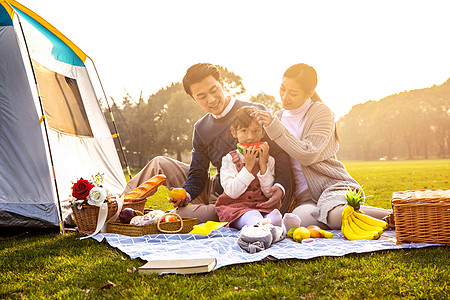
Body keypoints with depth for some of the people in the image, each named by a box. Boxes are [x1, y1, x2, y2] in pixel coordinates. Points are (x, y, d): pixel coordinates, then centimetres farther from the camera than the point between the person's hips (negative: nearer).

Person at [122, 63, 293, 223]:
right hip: (214, 191, 6)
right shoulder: (201, 128, 6)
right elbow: (197, 174, 6)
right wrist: (186, 194, -16)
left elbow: (280, 154, -13)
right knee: (160, 163, 2)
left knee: (182, 215, -26)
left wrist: (280, 187, -32)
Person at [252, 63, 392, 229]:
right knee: (300, 217, -35)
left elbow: (308, 155, -14)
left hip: (333, 184, -3)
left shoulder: (322, 112, 0)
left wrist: (274, 127, -17)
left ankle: (391, 215, -16)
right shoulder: (278, 117, 16)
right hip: (305, 197, 4)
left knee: (336, 215, -39)